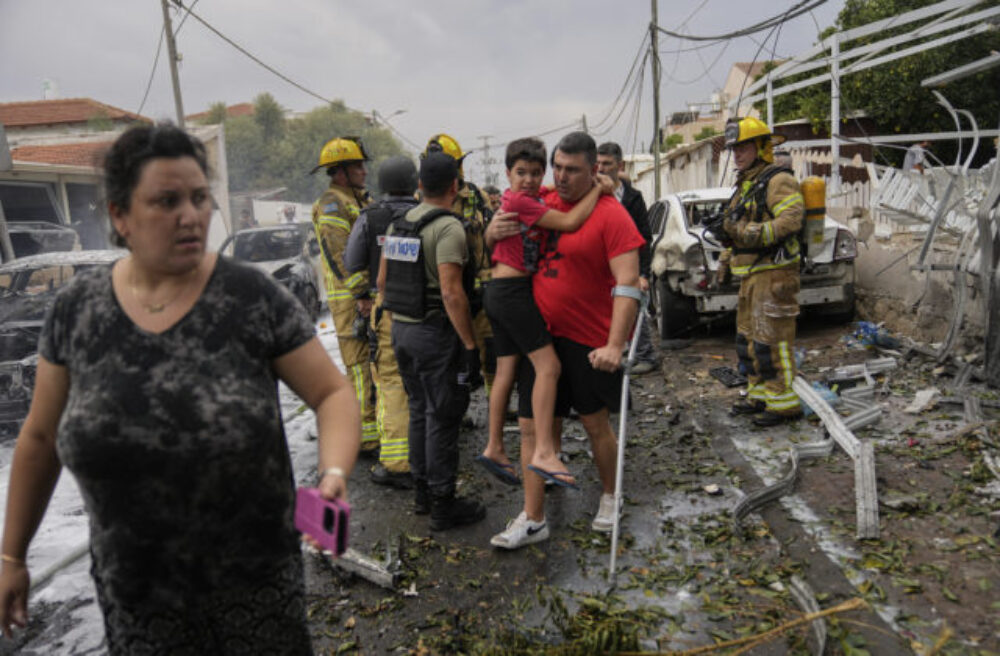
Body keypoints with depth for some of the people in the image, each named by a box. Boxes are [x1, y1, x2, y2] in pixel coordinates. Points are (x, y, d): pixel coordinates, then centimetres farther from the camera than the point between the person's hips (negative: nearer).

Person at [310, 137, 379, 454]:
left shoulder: (360, 199, 19)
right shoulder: (331, 205, -10)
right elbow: (339, 256, -19)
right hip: (352, 300, -9)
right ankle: (367, 437, -2)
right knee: (362, 366, -7)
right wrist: (361, 293, -22)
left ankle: (382, 422, 28)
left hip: (373, 293, 9)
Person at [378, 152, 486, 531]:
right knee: (442, 418, 1)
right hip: (436, 332, -8)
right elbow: (451, 293, -23)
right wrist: (470, 344, -19)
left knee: (419, 411, 19)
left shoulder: (398, 226, 9)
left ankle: (422, 491, 30)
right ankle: (443, 504, 11)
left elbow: (382, 280, 13)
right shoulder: (448, 227, -15)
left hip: (402, 329, 8)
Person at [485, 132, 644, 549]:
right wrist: (494, 231, -5)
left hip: (590, 341, -5)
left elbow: (628, 284, -18)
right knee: (532, 426, 5)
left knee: (596, 424, 12)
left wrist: (615, 345, -26)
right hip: (542, 335, 5)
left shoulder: (611, 214, -12)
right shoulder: (541, 204, 5)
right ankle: (532, 520, 17)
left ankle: (609, 498, 37)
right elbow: (509, 247, 21)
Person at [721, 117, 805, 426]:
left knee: (772, 338, -9)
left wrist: (749, 233, -30)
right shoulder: (745, 185, 21)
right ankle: (760, 394, 25)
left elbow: (790, 221, -24)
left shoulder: (778, 181, -10)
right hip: (750, 274, 10)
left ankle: (784, 402, -2)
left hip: (774, 273, -10)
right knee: (748, 336, 14)